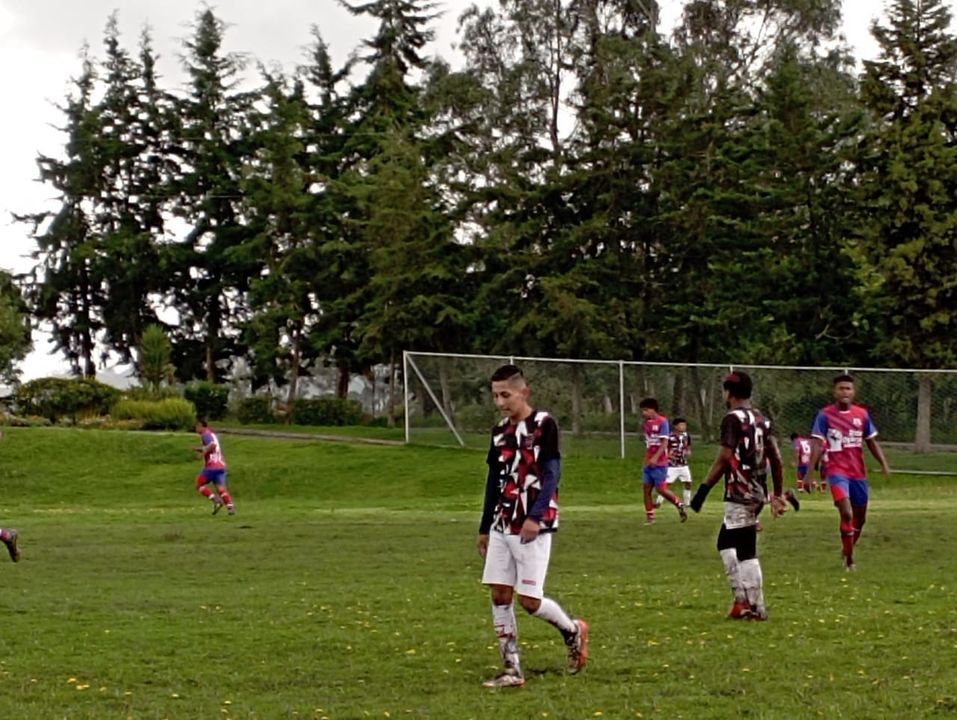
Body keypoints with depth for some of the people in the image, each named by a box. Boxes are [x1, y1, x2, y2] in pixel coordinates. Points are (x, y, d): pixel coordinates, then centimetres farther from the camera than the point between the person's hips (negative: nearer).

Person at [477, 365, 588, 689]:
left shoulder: (544, 424, -8)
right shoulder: (499, 431, 11)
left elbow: (552, 474, -14)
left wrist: (535, 517, -24)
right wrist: (485, 528, 19)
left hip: (534, 527, -7)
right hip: (502, 525, 7)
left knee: (529, 600, -8)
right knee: (499, 595, 0)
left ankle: (573, 631, 20)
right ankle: (512, 670, 6)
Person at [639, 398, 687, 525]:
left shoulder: (662, 422, -10)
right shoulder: (646, 424, 11)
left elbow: (664, 443, -15)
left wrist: (655, 457, -25)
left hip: (660, 463, -7)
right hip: (649, 463, 7)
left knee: (661, 489, -7)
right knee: (646, 488, 2)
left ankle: (679, 505, 15)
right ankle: (649, 517, 7)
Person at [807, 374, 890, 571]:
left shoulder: (862, 414, 5)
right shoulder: (825, 415, -5)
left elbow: (871, 442, 12)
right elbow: (817, 444, -7)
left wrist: (884, 464, 0)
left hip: (858, 472, 5)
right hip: (837, 472, -4)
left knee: (860, 518, 13)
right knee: (846, 514, -20)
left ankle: (847, 549, 38)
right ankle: (849, 559, -8)